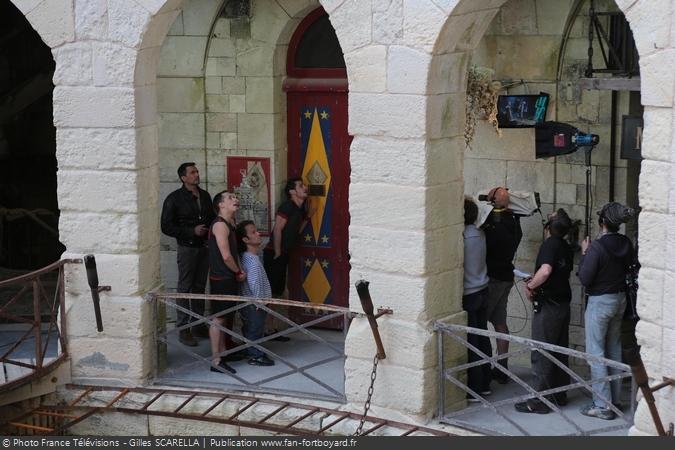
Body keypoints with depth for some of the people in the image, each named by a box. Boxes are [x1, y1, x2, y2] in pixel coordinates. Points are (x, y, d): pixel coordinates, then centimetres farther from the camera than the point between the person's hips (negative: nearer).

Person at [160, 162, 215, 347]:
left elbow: (212, 218, 21)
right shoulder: (174, 199, -8)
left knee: (199, 287, 11)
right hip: (187, 247, -5)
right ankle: (183, 330, 2)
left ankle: (198, 325, 20)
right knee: (184, 288, -2)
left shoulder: (204, 195, 9)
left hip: (204, 247, 5)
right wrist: (192, 231, -17)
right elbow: (166, 226, -11)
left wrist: (209, 230, -1)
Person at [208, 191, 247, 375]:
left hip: (229, 277, 10)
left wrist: (239, 270, 6)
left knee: (228, 316, 18)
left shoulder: (229, 224, 13)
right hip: (221, 278, -10)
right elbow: (226, 256, -21)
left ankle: (224, 351, 30)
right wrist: (238, 272, -7)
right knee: (219, 318, -7)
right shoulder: (220, 225, -17)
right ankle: (216, 361, -5)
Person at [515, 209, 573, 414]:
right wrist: (536, 281, 17)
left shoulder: (550, 244, -17)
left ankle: (540, 401, 2)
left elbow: (545, 270, -34)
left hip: (548, 306, -9)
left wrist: (530, 286, -19)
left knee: (541, 355, -2)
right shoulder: (566, 248, 9)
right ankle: (559, 396, 24)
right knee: (560, 351, 15)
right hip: (563, 303, 9)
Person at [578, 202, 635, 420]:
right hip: (620, 299, 8)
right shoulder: (626, 244, -1)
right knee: (614, 350, 19)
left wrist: (584, 253, -7)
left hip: (600, 302, -8)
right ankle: (614, 398, 29)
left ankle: (603, 405, 1)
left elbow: (585, 279, -18)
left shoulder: (597, 247, -23)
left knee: (596, 353, 0)